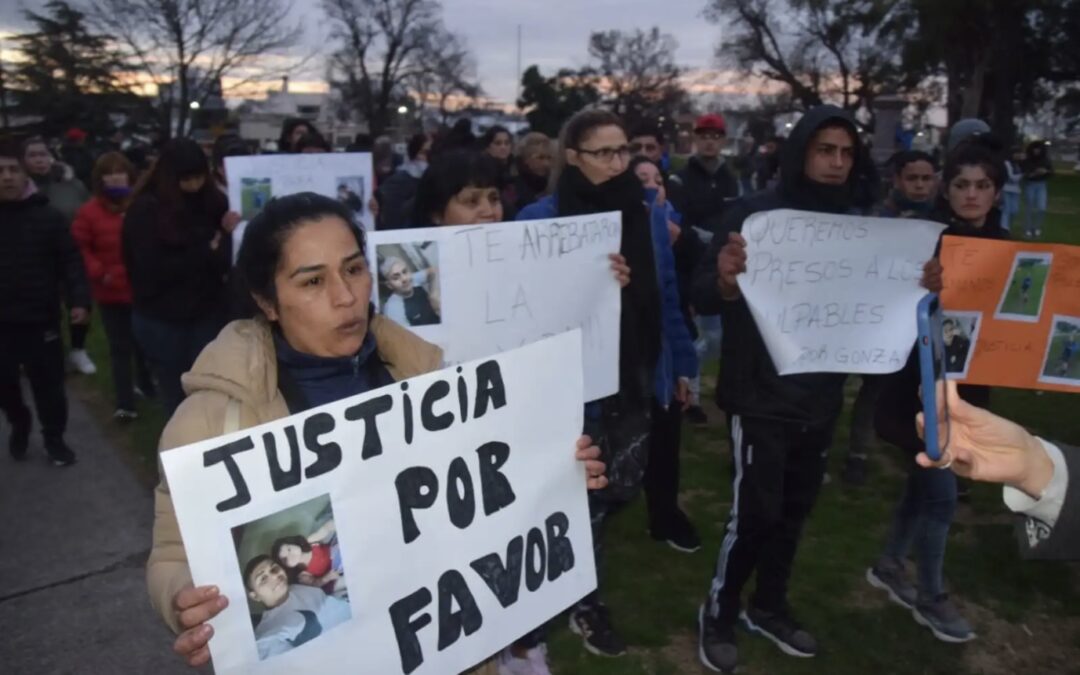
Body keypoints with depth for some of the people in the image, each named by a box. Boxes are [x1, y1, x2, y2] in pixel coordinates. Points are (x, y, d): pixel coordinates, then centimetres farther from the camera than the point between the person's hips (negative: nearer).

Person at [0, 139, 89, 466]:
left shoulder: (47, 215, -5)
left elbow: (70, 261, -6)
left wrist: (79, 300, -17)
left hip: (41, 319, -2)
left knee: (49, 384, 6)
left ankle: (54, 438, 26)